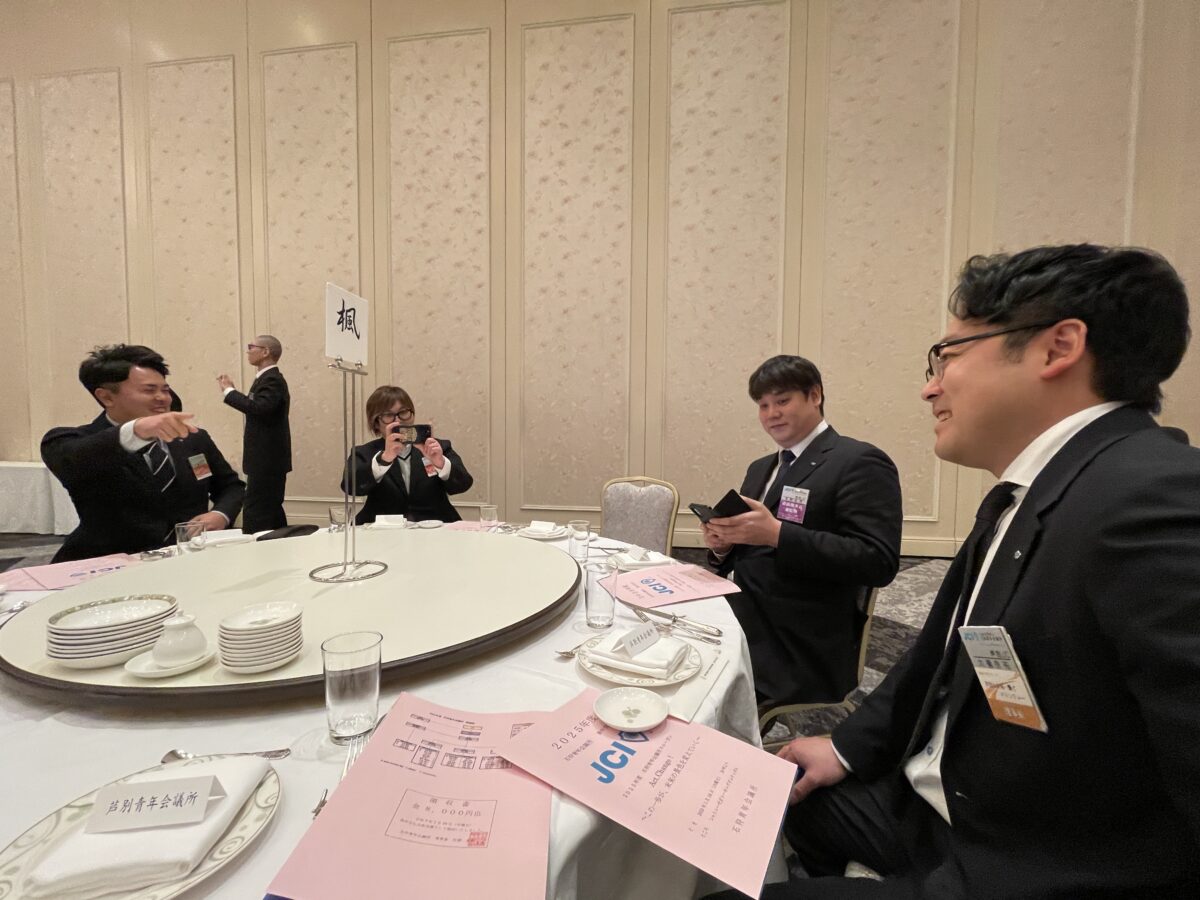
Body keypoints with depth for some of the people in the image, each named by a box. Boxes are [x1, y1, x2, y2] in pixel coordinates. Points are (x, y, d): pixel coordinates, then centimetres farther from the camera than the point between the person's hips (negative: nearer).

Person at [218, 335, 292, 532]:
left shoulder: (272, 380, -15)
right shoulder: (267, 378, 15)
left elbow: (259, 408, -30)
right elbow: (257, 408, 14)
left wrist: (229, 391, -19)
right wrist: (232, 390, 12)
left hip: (267, 459, -10)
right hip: (267, 458, 10)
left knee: (256, 517, -9)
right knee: (270, 512, 16)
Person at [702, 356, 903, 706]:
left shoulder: (860, 462, -8)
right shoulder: (760, 468, 16)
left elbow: (878, 563, -18)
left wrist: (778, 534, -25)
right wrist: (723, 544, -4)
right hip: (743, 634, 7)